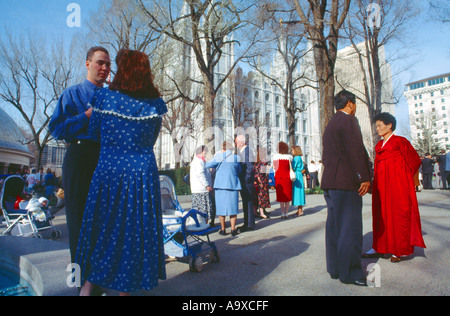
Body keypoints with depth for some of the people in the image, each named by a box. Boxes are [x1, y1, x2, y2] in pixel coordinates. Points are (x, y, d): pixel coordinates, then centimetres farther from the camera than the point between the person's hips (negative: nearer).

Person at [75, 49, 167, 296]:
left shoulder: (103, 97, -3)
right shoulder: (156, 104, 0)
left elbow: (94, 133, 8)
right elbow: (151, 141, 8)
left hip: (108, 170, 0)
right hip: (143, 171, 1)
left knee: (101, 227, 17)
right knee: (137, 229, 10)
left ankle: (87, 285, 23)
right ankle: (125, 288, 24)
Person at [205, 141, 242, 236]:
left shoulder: (218, 157, -3)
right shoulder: (236, 158, 2)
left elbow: (207, 165, 1)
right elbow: (239, 171, 13)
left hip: (220, 185, -1)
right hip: (233, 185, 1)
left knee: (221, 207, 8)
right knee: (233, 207, 8)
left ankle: (223, 229, 12)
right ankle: (233, 229, 9)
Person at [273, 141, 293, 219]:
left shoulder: (275, 156, -3)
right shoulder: (289, 157, -2)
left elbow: (274, 168, 4)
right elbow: (290, 168, 4)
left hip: (278, 177, 0)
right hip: (287, 177, 0)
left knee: (281, 196, 7)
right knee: (287, 196, 9)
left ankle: (282, 213, 6)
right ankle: (286, 213, 11)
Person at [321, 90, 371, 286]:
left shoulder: (330, 124, 21)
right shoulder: (348, 120, -8)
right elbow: (356, 151, -16)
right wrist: (364, 178, -13)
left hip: (329, 182, 10)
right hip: (346, 182, -10)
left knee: (334, 226, 12)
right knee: (350, 226, -4)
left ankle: (335, 268, 20)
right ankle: (350, 272, 2)